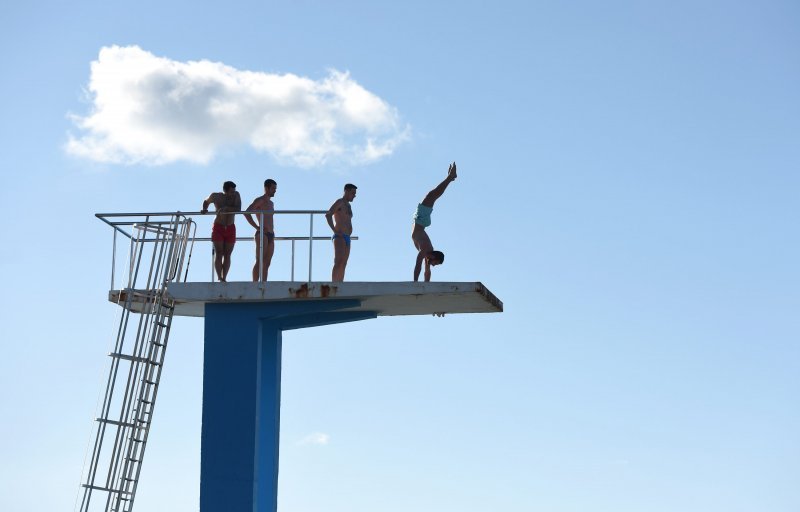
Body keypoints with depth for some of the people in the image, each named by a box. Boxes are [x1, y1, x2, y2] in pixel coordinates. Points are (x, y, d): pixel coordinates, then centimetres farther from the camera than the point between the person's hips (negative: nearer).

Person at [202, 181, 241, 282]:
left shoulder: (236, 196, -9)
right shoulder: (216, 196, -8)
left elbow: (238, 209, -20)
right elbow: (206, 202, 11)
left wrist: (226, 208, -30)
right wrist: (204, 209, -7)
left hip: (230, 228, 1)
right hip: (218, 227, -1)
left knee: (227, 255, 0)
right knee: (219, 254, -10)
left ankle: (224, 278, 2)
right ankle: (220, 279, -16)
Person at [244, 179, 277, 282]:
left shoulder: (271, 203, 23)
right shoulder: (260, 200, -3)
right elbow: (247, 213, -17)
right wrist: (257, 227, -17)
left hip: (271, 235, 8)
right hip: (262, 234, -8)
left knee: (267, 263, 4)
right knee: (260, 262, -13)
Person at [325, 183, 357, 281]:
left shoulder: (348, 205, 25)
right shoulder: (339, 202, -3)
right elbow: (328, 215, -17)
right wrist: (335, 231, -20)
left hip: (347, 238, 9)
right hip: (339, 237, -9)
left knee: (343, 265, 3)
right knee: (338, 263, -21)